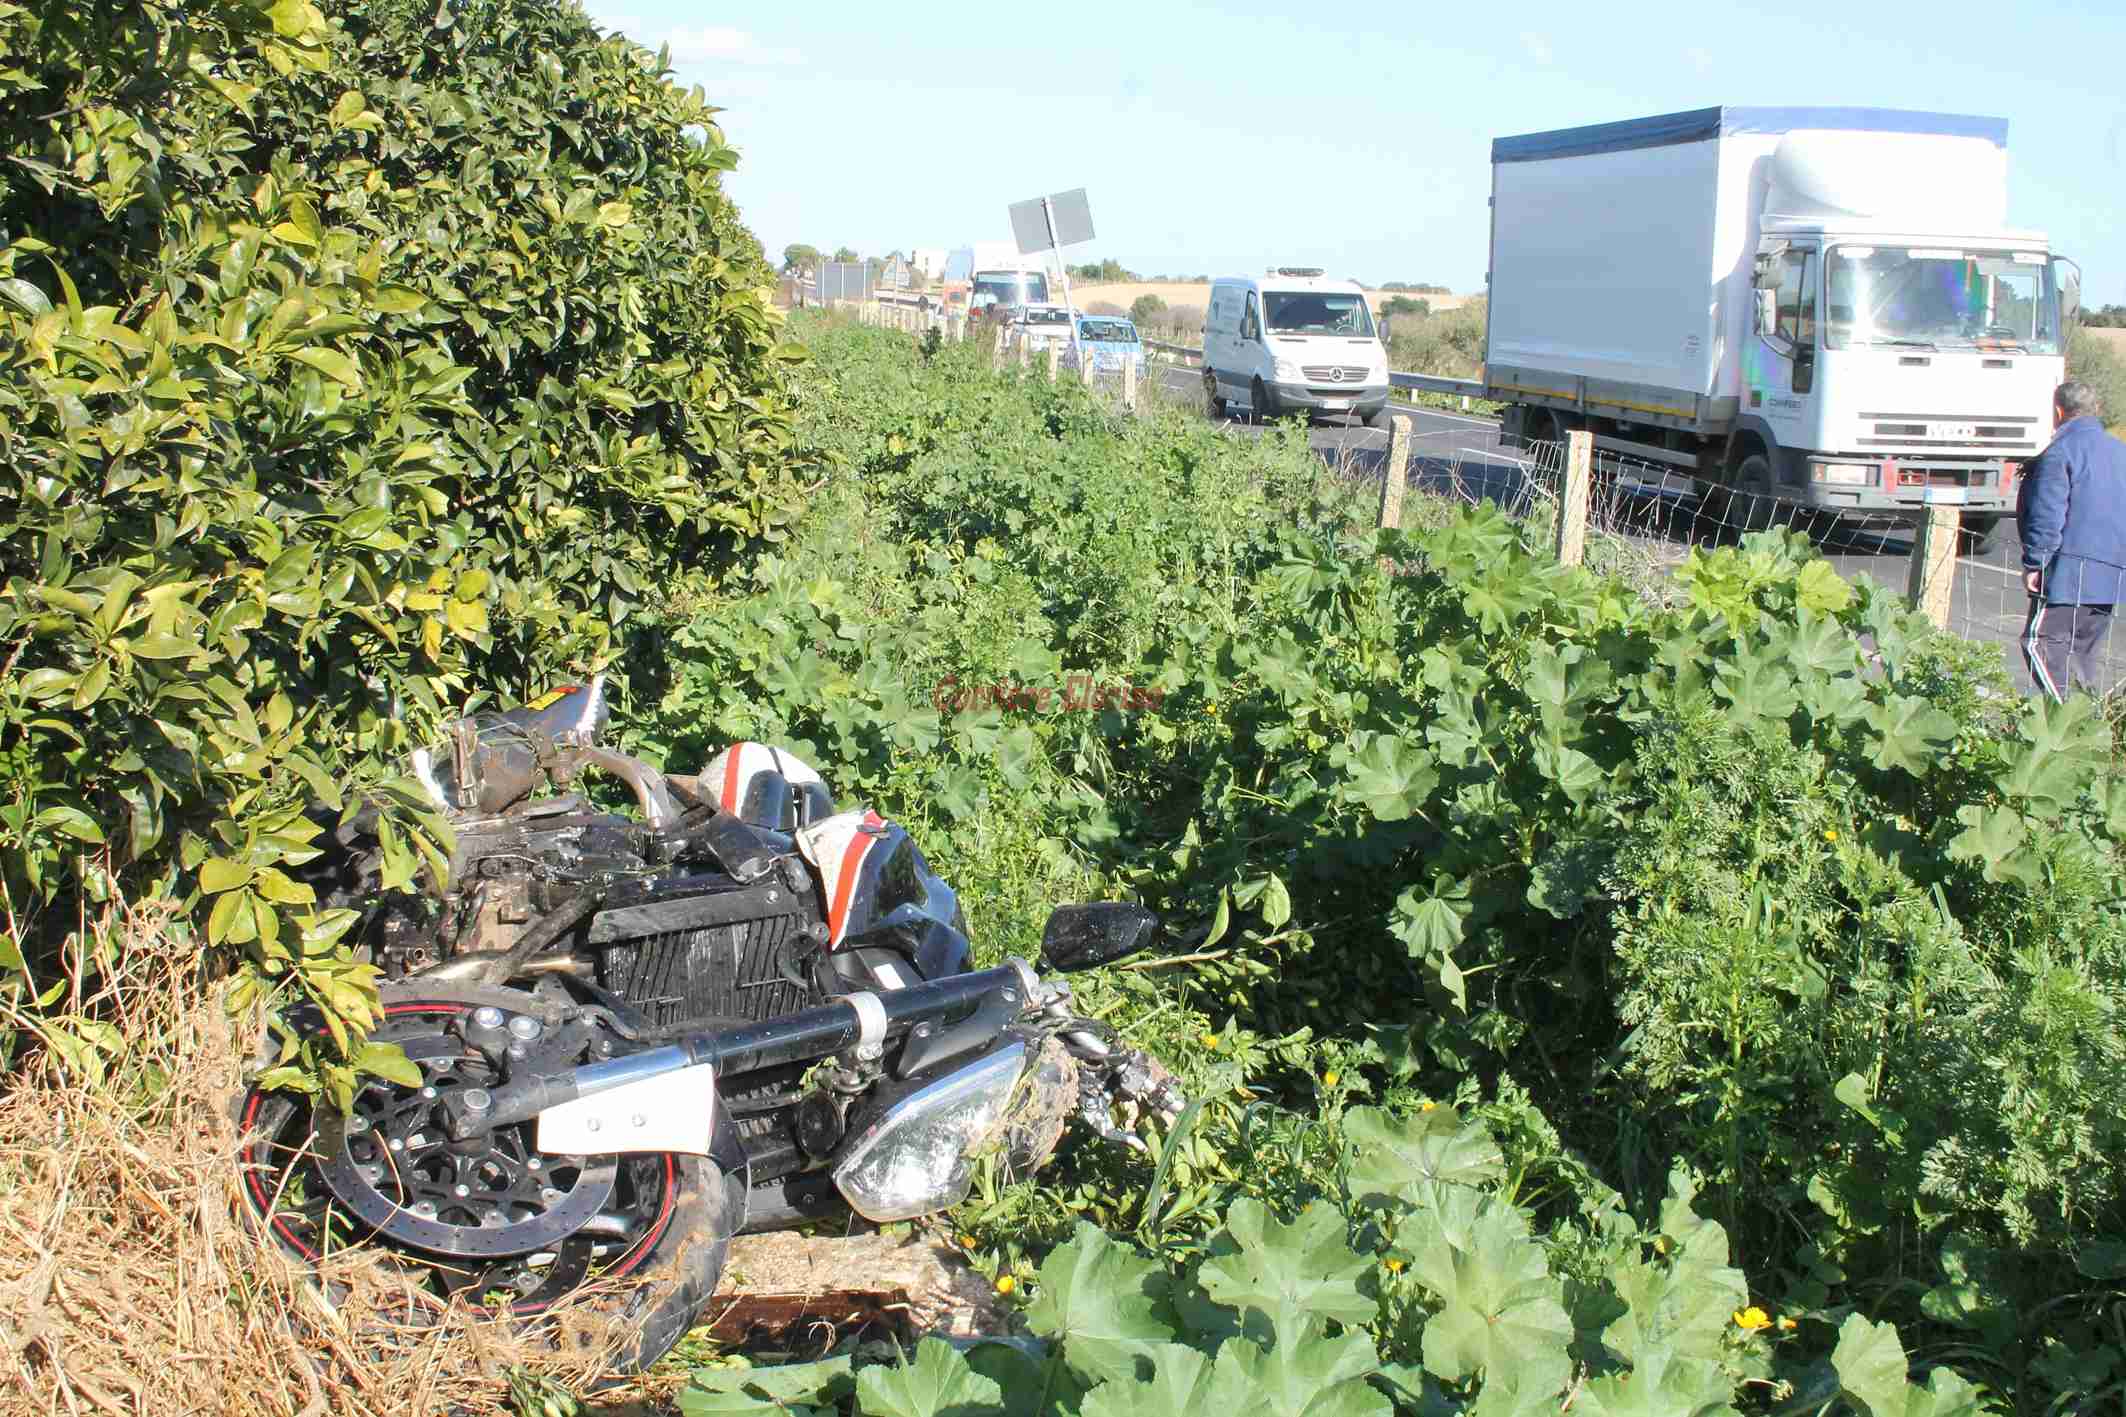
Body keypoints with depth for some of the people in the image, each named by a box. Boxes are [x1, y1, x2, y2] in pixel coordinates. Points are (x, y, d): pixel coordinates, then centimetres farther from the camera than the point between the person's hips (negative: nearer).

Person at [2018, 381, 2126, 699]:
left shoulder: (2061, 451, -9)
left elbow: (2047, 516, -14)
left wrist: (2034, 563, -9)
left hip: (2070, 571, -8)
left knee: (2042, 644, -7)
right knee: (2082, 650, 15)